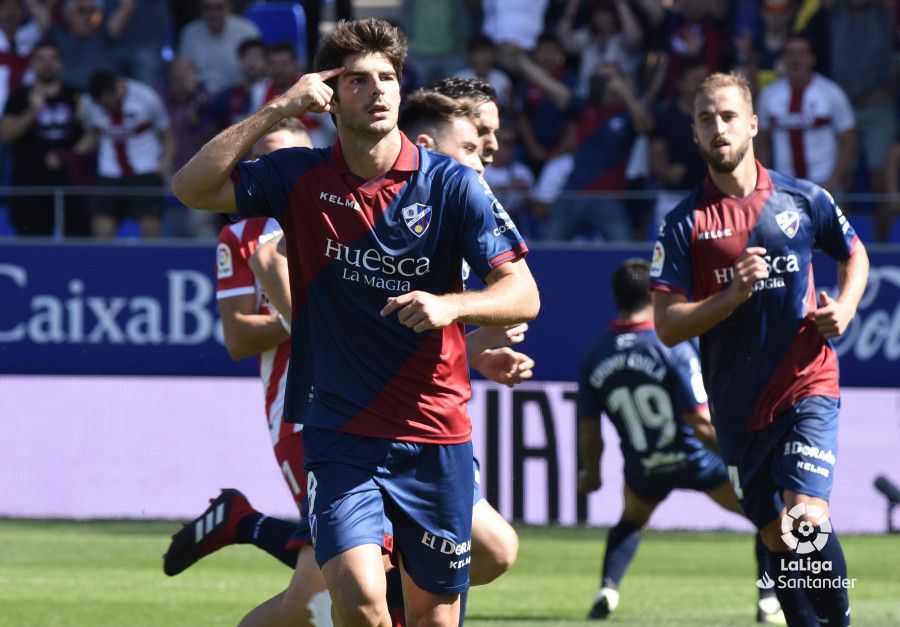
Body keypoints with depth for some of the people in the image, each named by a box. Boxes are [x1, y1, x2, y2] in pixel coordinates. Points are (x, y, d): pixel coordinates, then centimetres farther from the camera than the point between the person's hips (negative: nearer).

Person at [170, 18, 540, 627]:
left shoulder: (450, 183, -3)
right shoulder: (301, 178, 1)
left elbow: (524, 295, -7)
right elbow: (192, 187, -11)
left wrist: (450, 304, -27)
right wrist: (276, 111, -15)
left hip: (435, 435, 1)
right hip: (339, 433, -1)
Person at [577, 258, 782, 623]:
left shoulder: (595, 360, -5)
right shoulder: (674, 349, -19)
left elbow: (588, 433, 2)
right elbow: (701, 424, -21)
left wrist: (590, 474, 20)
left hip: (643, 470, 4)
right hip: (698, 461, -4)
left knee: (632, 520, 35)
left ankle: (607, 590, 13)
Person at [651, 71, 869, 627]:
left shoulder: (804, 200, 1)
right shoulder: (684, 224, -1)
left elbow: (855, 255, 20)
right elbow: (668, 326, -5)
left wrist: (844, 308, 0)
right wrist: (732, 295, -19)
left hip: (807, 387, -2)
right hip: (739, 407, 2)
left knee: (808, 518, -20)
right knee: (778, 538, 8)